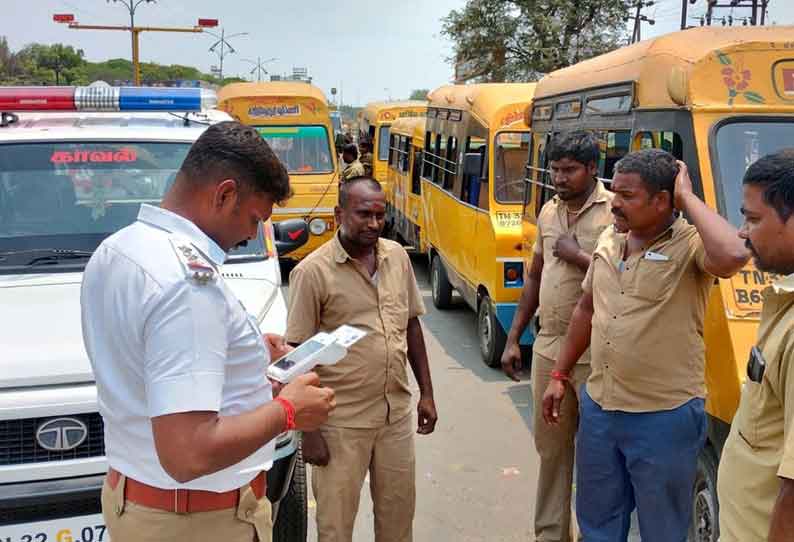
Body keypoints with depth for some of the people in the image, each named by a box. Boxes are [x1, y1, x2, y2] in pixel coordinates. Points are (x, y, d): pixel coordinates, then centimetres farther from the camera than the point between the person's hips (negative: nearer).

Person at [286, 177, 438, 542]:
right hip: (341, 420, -4)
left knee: (399, 509, 18)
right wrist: (308, 429, -11)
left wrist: (426, 392, 10)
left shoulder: (397, 256, 3)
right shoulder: (313, 271, -13)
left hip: (397, 412, 5)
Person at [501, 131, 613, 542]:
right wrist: (513, 338, 16)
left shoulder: (615, 210, -11)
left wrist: (578, 255, -15)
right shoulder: (548, 212, 11)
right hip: (548, 347, 7)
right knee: (550, 446, 16)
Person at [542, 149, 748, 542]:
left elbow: (733, 257, -39)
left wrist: (688, 198, -24)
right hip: (597, 408, 6)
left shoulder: (691, 246, -15)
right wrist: (560, 375, 18)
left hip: (664, 418, -6)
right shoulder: (608, 240, 6)